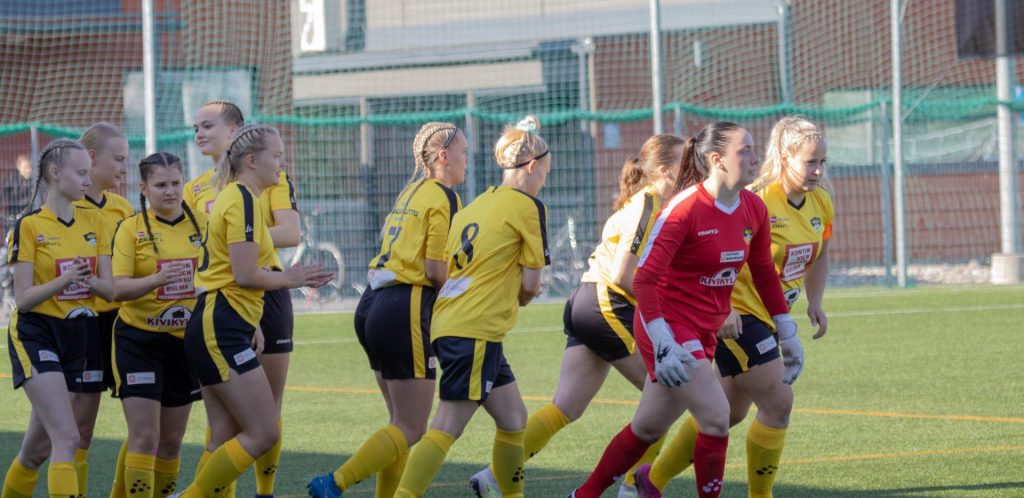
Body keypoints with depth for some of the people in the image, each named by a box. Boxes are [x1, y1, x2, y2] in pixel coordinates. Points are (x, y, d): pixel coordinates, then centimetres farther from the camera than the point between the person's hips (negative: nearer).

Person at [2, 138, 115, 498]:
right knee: (68, 439, -19)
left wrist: (90, 281, -20)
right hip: (37, 336, -5)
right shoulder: (29, 226, -8)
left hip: (81, 335, 5)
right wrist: (62, 281, -28)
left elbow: (110, 288, 2)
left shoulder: (94, 221, 7)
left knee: (38, 448, 11)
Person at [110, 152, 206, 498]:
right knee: (144, 437, -11)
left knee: (172, 440, 10)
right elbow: (118, 289, -15)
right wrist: (156, 280, -32)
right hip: (139, 341, -4)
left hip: (184, 340, 4)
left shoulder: (202, 224, 4)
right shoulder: (131, 229, -6)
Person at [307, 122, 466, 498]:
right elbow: (436, 270, -14)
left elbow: (409, 254, 13)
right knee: (411, 430, -6)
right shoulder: (444, 197, -7)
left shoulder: (410, 192, 19)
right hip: (406, 309, -9)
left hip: (374, 305, 9)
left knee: (402, 421, 15)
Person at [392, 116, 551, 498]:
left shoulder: (478, 204, 18)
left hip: (450, 322, 9)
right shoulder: (528, 206, -5)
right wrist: (520, 295, 18)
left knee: (513, 420, 16)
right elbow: (530, 284, -4)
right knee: (446, 429, -13)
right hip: (476, 332, -9)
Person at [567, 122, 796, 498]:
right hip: (670, 325, -7)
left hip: (703, 332, 7)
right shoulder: (685, 209, -20)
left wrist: (787, 332, 16)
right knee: (716, 416, -16)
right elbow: (644, 279, -21)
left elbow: (764, 273, 16)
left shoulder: (753, 210, 1)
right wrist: (662, 345, -29)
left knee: (649, 428, 15)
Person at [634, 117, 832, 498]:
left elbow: (819, 254, 21)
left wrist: (814, 303, 12)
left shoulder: (820, 203, 2)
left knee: (730, 412, 14)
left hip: (770, 319, 9)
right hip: (736, 316, -9)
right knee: (778, 404, -12)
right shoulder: (757, 201, -22)